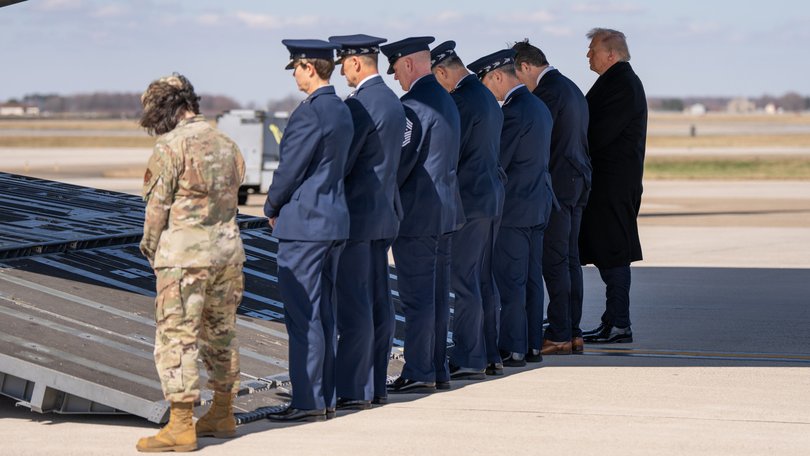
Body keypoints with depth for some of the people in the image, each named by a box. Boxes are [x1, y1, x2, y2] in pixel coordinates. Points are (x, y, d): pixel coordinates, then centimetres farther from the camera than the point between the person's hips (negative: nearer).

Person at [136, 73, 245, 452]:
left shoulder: (171, 146, -12)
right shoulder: (227, 145, 10)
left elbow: (157, 205, -10)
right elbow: (231, 196, 12)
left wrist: (151, 245, 6)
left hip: (184, 254, -8)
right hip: (228, 249, 8)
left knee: (176, 337, -4)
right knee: (221, 333, 17)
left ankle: (181, 426, -7)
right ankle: (222, 414, 26)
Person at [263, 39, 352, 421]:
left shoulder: (309, 113, -17)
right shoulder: (342, 111, 12)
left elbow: (290, 169, -15)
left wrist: (271, 209, 2)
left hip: (304, 223, -9)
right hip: (335, 221, 10)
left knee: (303, 315, -6)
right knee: (324, 313, 13)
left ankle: (308, 401, -5)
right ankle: (325, 398, 16)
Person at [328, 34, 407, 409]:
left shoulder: (360, 104, -17)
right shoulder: (393, 102, 13)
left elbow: (341, 162, -18)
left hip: (356, 215, -10)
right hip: (383, 212, 10)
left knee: (354, 307, -7)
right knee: (379, 303, 11)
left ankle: (354, 391, -6)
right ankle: (376, 387, 16)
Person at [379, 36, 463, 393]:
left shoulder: (414, 105, -17)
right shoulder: (446, 100, 14)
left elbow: (401, 160, -20)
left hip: (417, 215, -10)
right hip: (444, 212, 10)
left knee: (417, 299, -6)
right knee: (437, 295, 13)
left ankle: (419, 373, -3)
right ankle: (437, 369, 17)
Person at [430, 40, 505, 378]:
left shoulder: (463, 100, -17)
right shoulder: (487, 97, 14)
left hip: (467, 199, -10)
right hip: (491, 196, 10)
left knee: (463, 280, -6)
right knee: (483, 279, 14)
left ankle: (468, 360, -6)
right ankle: (489, 356, 18)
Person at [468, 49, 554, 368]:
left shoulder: (514, 112, -18)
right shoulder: (539, 107, 12)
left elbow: (497, 162, -18)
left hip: (513, 209, -9)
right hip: (538, 203, 9)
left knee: (509, 280, -4)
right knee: (531, 278, 12)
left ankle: (512, 349, -3)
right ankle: (532, 344, 16)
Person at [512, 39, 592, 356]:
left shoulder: (548, 91, -14)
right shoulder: (571, 89, 18)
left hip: (556, 185, -10)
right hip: (578, 182, 10)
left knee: (554, 261, -7)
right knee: (569, 259, 12)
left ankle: (559, 335, -7)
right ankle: (573, 333, 14)